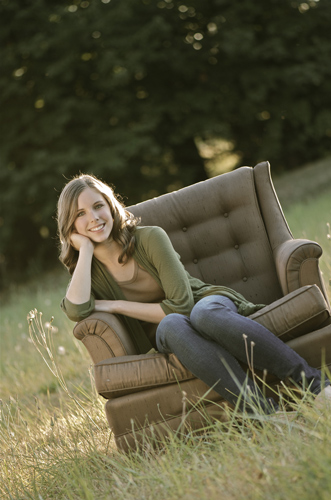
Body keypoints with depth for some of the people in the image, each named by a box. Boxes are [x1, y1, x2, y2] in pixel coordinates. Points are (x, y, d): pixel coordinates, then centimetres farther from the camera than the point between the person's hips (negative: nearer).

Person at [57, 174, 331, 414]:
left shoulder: (150, 238, -9)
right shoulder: (87, 269, 3)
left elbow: (182, 304, -14)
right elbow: (77, 311, -19)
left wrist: (116, 305, -11)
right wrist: (85, 248, -14)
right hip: (166, 340, 1)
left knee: (204, 314, -39)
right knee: (172, 324, -36)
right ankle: (263, 412, -47)